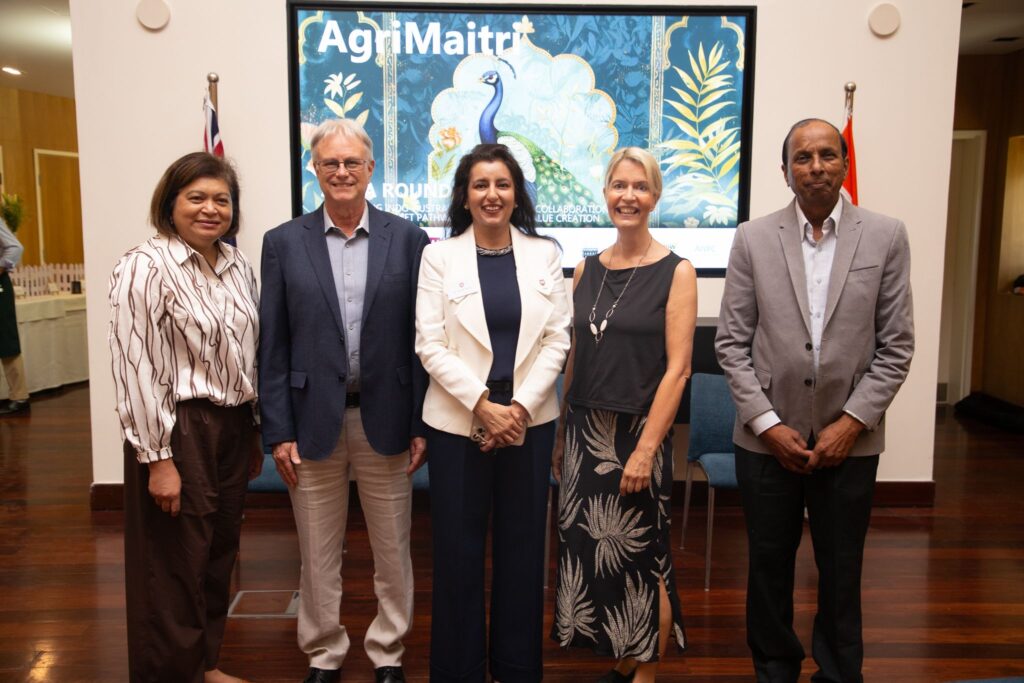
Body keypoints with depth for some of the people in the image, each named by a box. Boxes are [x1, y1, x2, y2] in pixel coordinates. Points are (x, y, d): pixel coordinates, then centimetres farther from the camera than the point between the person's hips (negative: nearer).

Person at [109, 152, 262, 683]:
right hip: (180, 433, -6)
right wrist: (158, 458, -17)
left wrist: (255, 434, 14)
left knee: (218, 559, 18)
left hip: (233, 429, 7)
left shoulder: (238, 267, 7)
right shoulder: (145, 266, -13)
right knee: (176, 570, 6)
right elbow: (136, 369, -16)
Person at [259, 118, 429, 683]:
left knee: (392, 551, 13)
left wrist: (421, 425, -3)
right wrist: (278, 431, -3)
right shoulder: (283, 243, 2)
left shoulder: (408, 239, 0)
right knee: (317, 555, 13)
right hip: (313, 420, 0)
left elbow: (422, 338, 0)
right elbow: (273, 347, 1)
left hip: (386, 419, 0)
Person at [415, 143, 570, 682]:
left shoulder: (545, 254, 5)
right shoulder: (439, 256, 0)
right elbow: (431, 345, -6)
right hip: (458, 421, -1)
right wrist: (484, 406, -14)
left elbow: (557, 340, 1)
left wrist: (520, 407, -10)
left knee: (522, 548, 10)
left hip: (530, 420, 2)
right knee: (458, 551, 6)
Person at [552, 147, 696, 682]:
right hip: (584, 431, 5)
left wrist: (646, 448, -17)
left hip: (638, 433, -5)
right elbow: (575, 358, 10)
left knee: (641, 554, 6)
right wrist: (561, 436, 9)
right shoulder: (586, 271, 8)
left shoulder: (675, 272, -6)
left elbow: (677, 367, -11)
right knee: (591, 551, 11)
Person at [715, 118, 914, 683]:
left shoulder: (886, 236, 0)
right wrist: (768, 423, -8)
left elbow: (896, 345, -1)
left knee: (841, 573, 13)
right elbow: (732, 343, -2)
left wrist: (853, 420, -9)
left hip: (849, 438, 0)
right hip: (767, 437, 0)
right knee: (769, 567, 13)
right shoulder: (753, 239, -1)